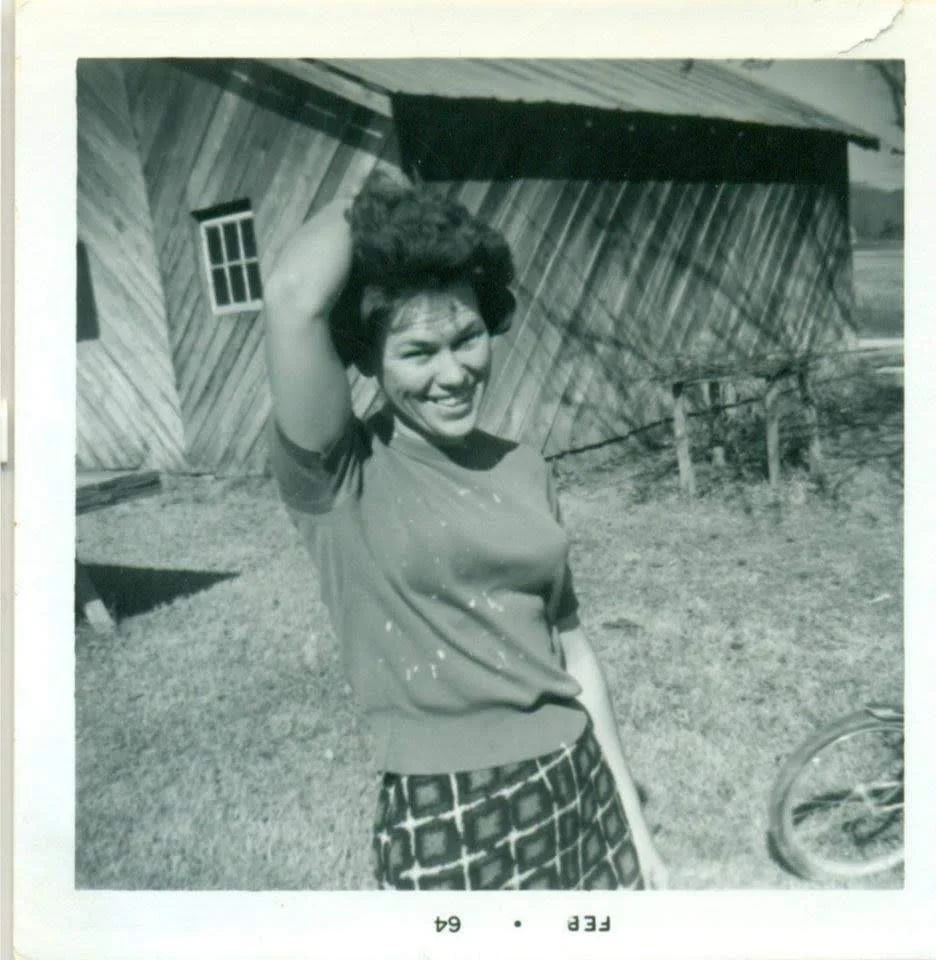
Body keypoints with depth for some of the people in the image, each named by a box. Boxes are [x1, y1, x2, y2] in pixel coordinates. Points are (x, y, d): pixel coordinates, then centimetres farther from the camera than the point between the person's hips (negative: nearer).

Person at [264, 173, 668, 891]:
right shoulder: (341, 478, -12)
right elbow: (293, 298, -29)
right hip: (446, 824, -5)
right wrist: (363, 204, -9)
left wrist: (632, 819, 12)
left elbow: (571, 647, 8)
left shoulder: (523, 468, 3)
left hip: (579, 793, 5)